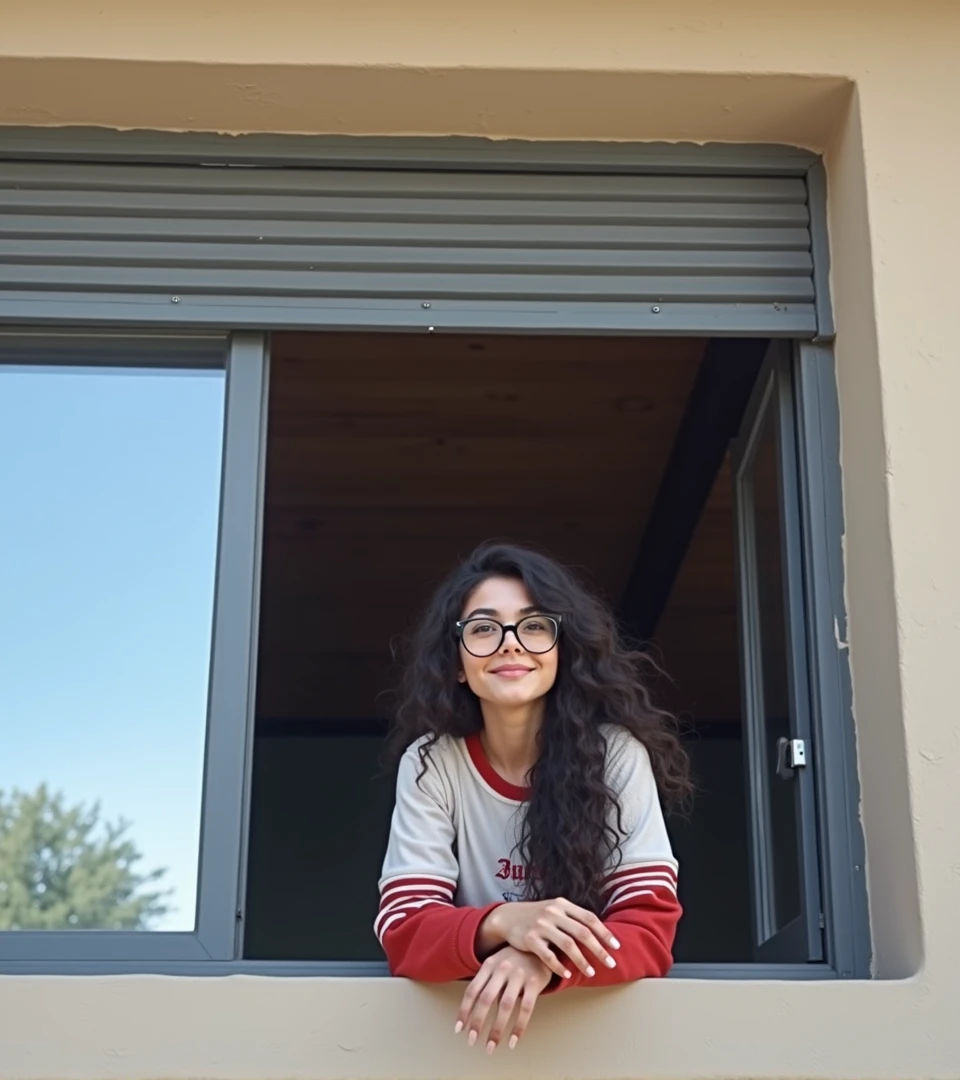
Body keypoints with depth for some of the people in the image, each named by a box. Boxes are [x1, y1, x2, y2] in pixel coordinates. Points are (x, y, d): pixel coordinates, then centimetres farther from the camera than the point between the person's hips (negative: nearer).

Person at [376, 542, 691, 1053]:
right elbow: (404, 929, -9)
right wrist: (499, 924, -29)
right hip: (465, 1016, 0)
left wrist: (545, 962, -30)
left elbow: (650, 926, -12)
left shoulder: (617, 752, -8)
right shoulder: (430, 762, -4)